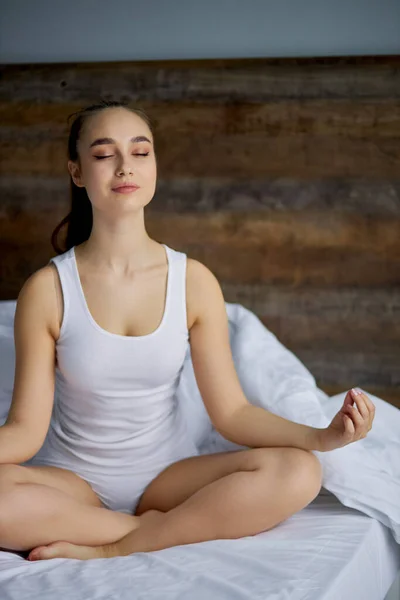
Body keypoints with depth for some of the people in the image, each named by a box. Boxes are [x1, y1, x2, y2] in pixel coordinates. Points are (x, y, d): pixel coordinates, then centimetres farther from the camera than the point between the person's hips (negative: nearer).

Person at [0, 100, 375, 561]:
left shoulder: (194, 282, -5)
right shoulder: (47, 289, -9)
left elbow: (231, 411, -5)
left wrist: (321, 436, -20)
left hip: (168, 473, 2)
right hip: (73, 480, -2)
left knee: (298, 473, -24)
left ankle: (113, 548, -18)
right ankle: (152, 528, -16)